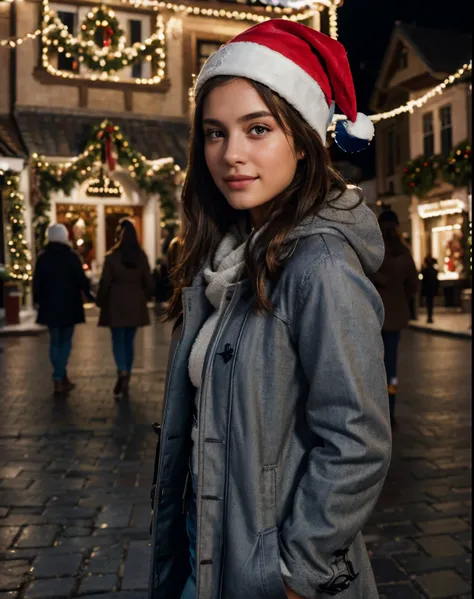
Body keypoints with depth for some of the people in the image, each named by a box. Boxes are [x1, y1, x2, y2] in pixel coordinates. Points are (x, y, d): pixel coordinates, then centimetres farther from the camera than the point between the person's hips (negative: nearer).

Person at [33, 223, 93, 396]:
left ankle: (61, 379, 18)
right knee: (65, 341, 7)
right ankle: (59, 379, -4)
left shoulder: (42, 257, 0)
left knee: (55, 341, 14)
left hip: (49, 305, 2)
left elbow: (37, 281, 2)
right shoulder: (71, 256, -8)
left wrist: (37, 299, 16)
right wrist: (88, 295, 7)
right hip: (69, 305, -2)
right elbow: (81, 279, -9)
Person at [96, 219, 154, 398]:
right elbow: (148, 281, 4)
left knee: (118, 341, 4)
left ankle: (122, 372, -18)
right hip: (135, 304, 3)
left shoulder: (111, 256, -10)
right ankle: (126, 378, 17)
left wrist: (101, 302, 6)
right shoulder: (141, 256, -1)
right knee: (129, 341, 11)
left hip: (116, 304, -3)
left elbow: (105, 283, -7)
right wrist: (145, 298, 19)